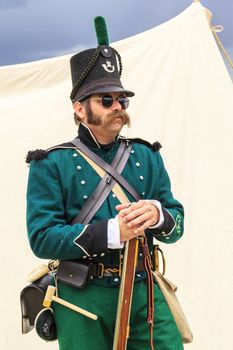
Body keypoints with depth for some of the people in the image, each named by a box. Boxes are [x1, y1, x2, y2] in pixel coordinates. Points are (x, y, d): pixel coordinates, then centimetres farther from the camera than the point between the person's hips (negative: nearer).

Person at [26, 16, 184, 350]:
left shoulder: (147, 157, 9)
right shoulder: (51, 164, -3)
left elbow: (177, 224, 8)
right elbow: (42, 238, -12)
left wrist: (157, 215, -18)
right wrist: (111, 232, -24)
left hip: (144, 291, 3)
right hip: (84, 298, -3)